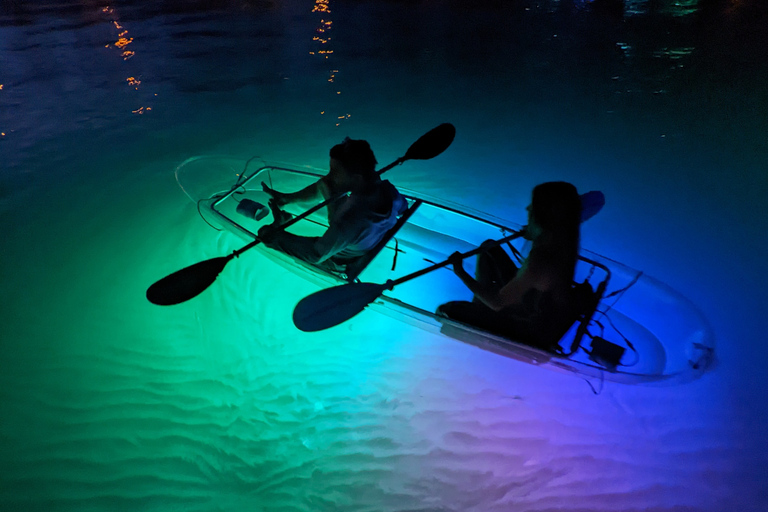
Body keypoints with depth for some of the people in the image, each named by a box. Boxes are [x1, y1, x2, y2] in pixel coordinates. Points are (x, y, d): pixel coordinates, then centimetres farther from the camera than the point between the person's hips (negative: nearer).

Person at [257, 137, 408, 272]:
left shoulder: (346, 223, -46)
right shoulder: (388, 189, -27)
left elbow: (316, 255, -30)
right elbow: (402, 207, -2)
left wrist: (275, 232, -20)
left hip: (340, 262, -6)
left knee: (266, 233, 1)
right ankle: (289, 198, 28)